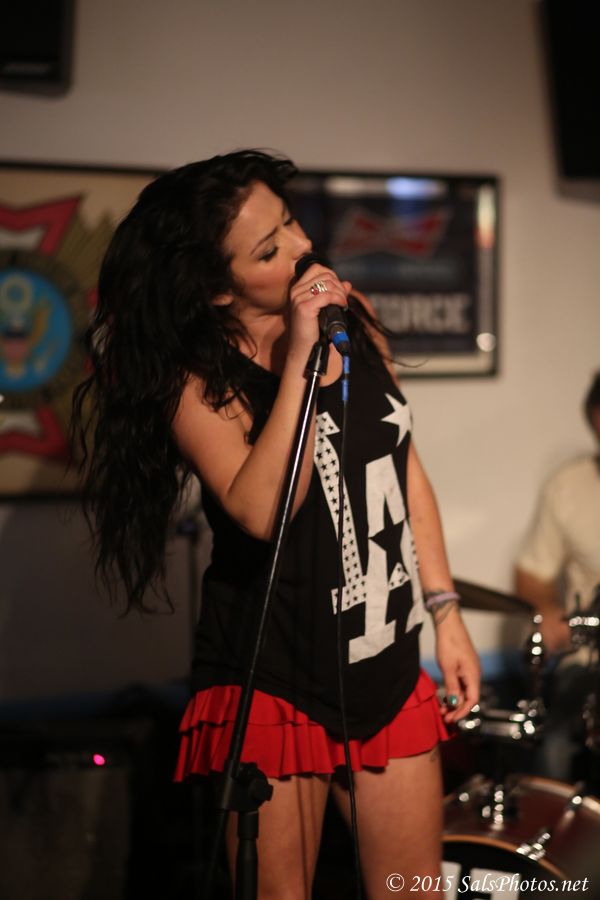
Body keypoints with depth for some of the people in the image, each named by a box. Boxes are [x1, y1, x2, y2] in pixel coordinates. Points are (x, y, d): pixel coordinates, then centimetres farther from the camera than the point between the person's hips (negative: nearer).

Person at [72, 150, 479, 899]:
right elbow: (261, 512, -29)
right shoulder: (197, 380, -13)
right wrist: (298, 361, -27)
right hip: (274, 684, -5)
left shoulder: (352, 317, 3)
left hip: (389, 669, 5)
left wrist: (445, 614, 10)